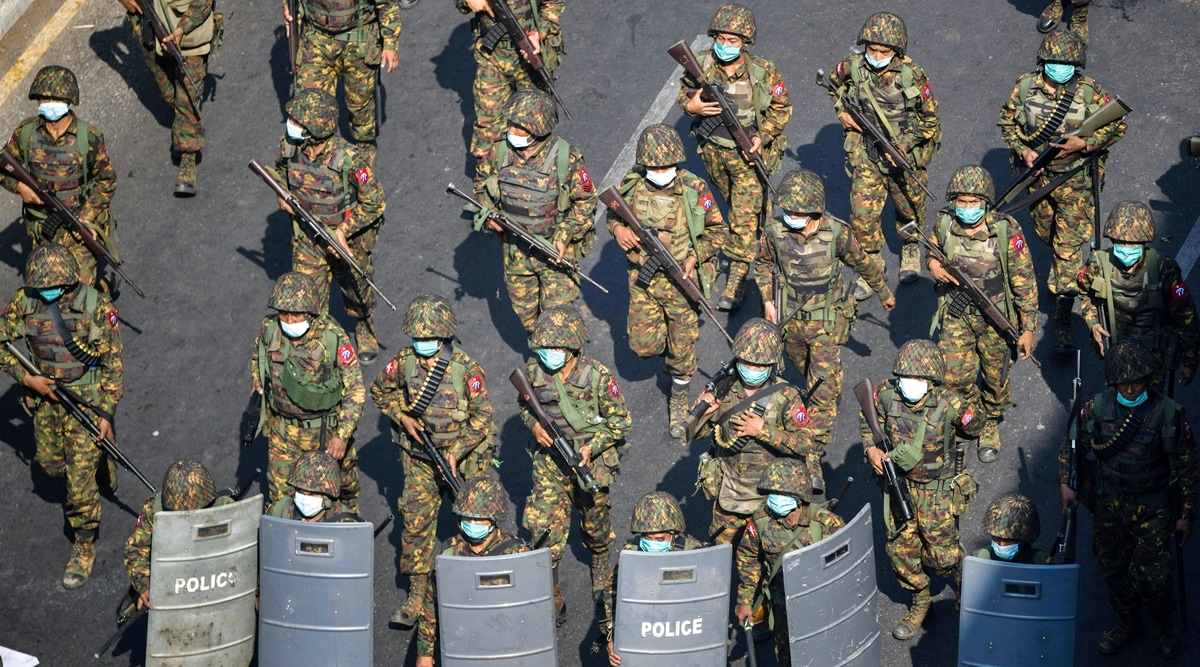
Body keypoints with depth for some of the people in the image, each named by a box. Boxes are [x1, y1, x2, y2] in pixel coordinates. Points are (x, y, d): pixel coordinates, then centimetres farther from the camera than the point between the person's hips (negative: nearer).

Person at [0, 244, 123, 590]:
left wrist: (106, 413, -12)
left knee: (80, 479, -2)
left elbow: (114, 364, -12)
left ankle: (84, 548, 16)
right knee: (51, 463, 20)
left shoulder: (97, 307, -20)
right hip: (45, 397, 4)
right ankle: (99, 463, 52)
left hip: (86, 401, -4)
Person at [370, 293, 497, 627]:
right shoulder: (404, 362, -7)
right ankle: (416, 596, 6)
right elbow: (380, 390, 11)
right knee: (416, 521, -1)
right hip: (420, 456, 2)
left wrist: (457, 452, -20)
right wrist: (402, 416, -6)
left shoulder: (466, 368, -17)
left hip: (463, 456, -2)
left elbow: (482, 416, -13)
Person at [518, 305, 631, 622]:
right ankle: (550, 603, 7)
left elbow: (621, 420, -10)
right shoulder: (534, 371, -11)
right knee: (543, 533, -8)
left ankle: (602, 565, 56)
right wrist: (534, 424, -14)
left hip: (591, 462, -1)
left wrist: (592, 447, -22)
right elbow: (525, 405, 9)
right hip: (549, 462, 1)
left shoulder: (597, 376, -20)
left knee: (595, 523, 22)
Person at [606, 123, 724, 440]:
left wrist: (694, 258, -20)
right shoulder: (631, 185, -9)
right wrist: (617, 228, -14)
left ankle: (679, 402, 32)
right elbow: (613, 212, 10)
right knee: (643, 344, 3)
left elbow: (716, 231, -5)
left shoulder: (694, 189, -16)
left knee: (682, 349, 8)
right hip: (643, 279, 2)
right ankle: (669, 355, 39)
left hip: (682, 280, -2)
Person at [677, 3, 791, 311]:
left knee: (744, 216, -5)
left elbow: (782, 108, -6)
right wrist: (690, 104, -21)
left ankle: (736, 282, 1)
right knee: (733, 202, 25)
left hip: (748, 152, -4)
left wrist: (762, 137, -19)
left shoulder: (764, 72, -20)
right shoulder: (701, 65, -14)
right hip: (713, 150, 4)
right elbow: (684, 92, 3)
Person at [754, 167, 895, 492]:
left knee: (824, 392, -7)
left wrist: (884, 294, 11)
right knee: (808, 374, 26)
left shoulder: (836, 232, -22)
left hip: (828, 322, -3)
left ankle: (813, 460, -4)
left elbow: (864, 263, -3)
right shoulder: (774, 230, -16)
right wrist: (768, 300, -2)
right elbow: (763, 263, 6)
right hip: (790, 319, 3)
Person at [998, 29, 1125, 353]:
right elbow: (1007, 120, 3)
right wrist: (1023, 150, -13)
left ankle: (1062, 323, -4)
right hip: (1038, 174, 3)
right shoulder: (1026, 87, -11)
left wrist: (1085, 144, -23)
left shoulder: (1089, 91, -17)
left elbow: (1117, 125, -8)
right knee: (1045, 232, 23)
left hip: (1075, 179, -3)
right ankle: (1060, 271, 59)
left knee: (1069, 245, -7)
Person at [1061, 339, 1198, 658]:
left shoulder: (1168, 413, -15)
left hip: (1152, 510, -3)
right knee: (1113, 568, 16)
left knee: (1151, 577, -5)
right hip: (1108, 505, 3)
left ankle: (1165, 625, 26)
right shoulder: (1097, 408, -8)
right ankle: (1127, 621, 41)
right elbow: (1071, 447, 7)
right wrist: (1065, 484, -8)